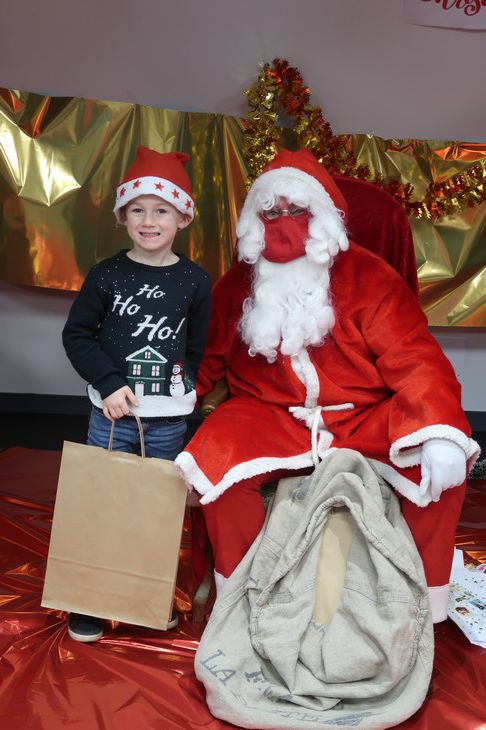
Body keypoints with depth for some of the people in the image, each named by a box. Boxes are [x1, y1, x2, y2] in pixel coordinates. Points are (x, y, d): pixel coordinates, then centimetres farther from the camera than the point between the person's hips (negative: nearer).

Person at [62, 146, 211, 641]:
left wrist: (186, 392, 3)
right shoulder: (106, 275, -3)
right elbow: (77, 334, -2)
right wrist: (110, 382, -12)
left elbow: (199, 350, 7)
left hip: (168, 418, 1)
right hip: (110, 414, 0)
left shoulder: (195, 281, -1)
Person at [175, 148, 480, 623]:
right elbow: (206, 361, 14)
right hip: (270, 419, 2)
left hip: (363, 419, -1)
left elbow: (414, 360, -12)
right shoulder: (237, 285, 8)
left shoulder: (366, 275, -3)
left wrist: (440, 435, -29)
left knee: (442, 460, -25)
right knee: (214, 454, -28)